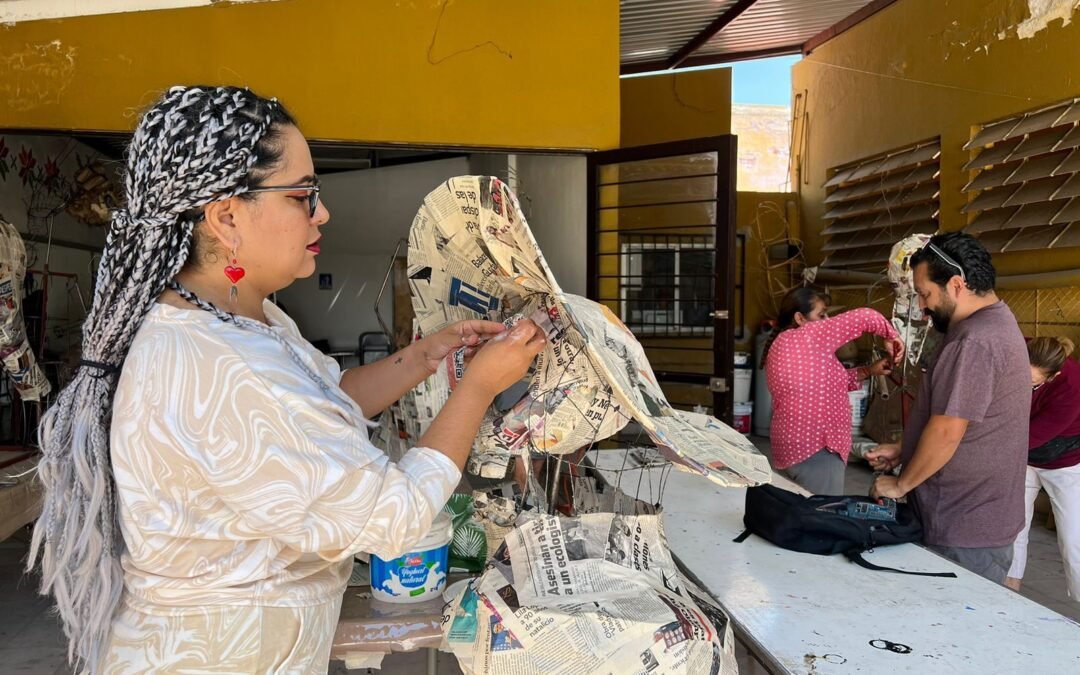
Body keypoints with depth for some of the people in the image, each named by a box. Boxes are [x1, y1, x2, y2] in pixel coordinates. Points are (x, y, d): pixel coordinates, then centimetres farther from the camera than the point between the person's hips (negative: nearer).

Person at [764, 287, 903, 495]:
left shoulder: (785, 343, 16)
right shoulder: (807, 337, -14)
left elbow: (827, 381, 21)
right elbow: (864, 317, -14)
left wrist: (869, 371, 14)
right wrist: (891, 336, 3)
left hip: (798, 445, 10)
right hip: (814, 449, -10)